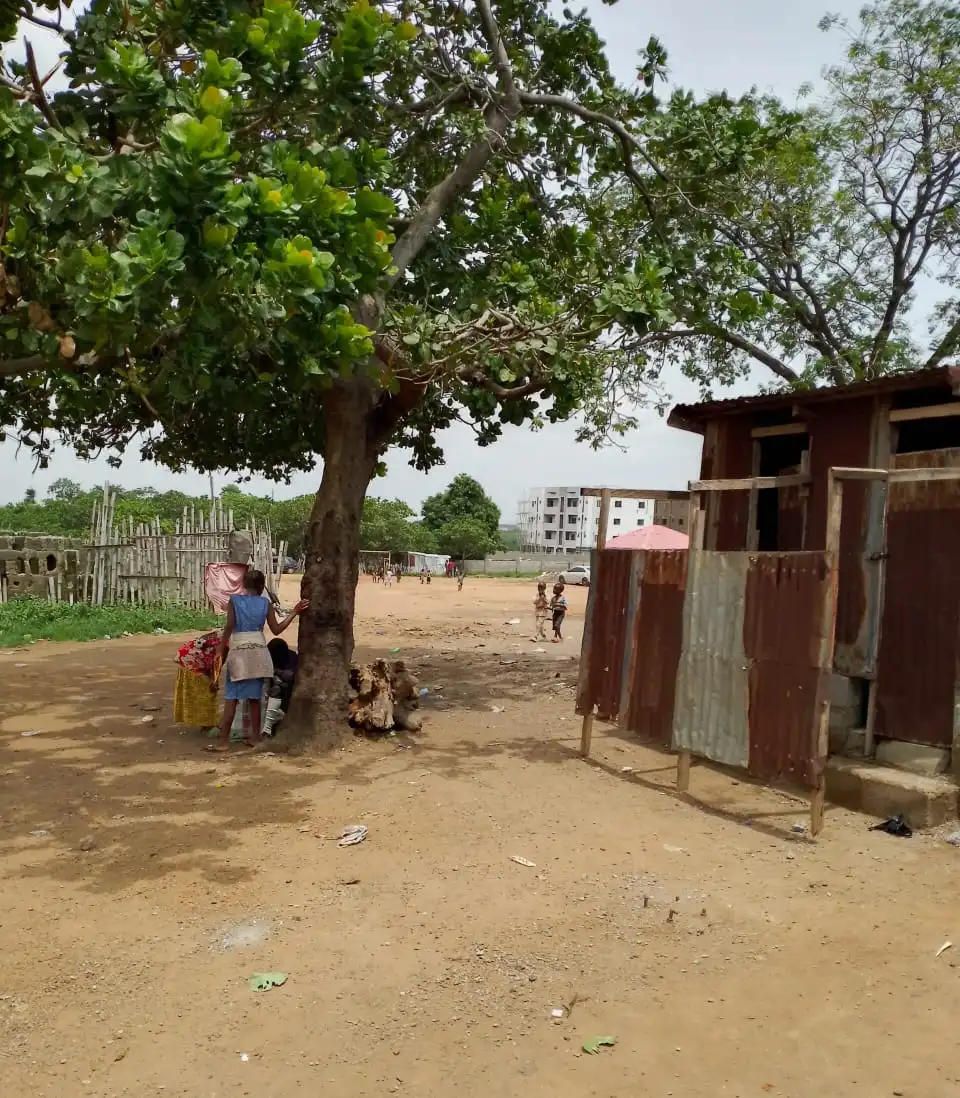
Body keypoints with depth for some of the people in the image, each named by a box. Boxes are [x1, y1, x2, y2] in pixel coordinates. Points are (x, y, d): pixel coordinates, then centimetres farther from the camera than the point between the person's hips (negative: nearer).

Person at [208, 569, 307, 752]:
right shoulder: (266, 603, 3)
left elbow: (229, 626, -10)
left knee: (231, 698, 0)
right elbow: (276, 629, 4)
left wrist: (221, 650, -5)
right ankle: (255, 737, 16)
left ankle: (224, 740, 0)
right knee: (254, 697, 11)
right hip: (258, 652, 3)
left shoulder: (235, 600, -2)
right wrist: (294, 612, 11)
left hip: (239, 652, -3)